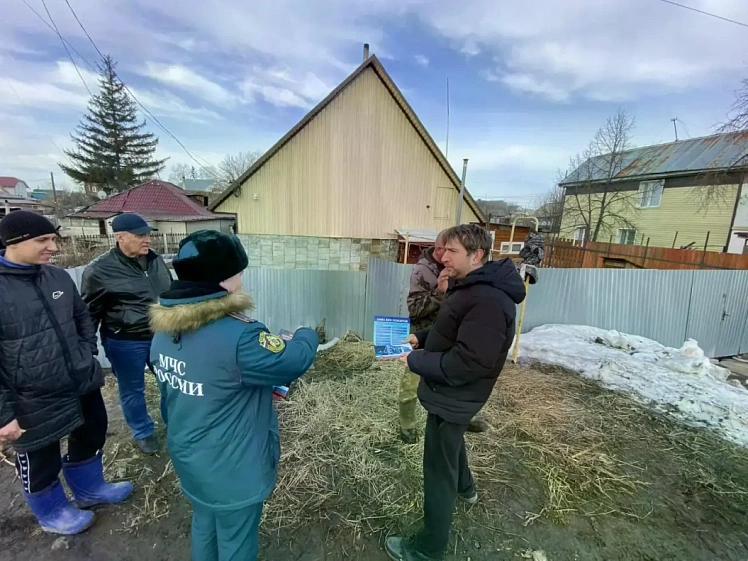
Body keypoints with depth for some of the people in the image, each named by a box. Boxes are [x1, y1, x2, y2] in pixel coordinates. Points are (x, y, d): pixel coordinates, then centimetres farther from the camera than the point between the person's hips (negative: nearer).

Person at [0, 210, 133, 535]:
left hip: (82, 385, 6)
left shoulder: (58, 277, 0)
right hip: (34, 402, -5)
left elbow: (82, 318, 15)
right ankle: (52, 513, 46)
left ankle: (89, 489, 51)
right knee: (40, 463, 19)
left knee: (91, 437, 25)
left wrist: (87, 353, 4)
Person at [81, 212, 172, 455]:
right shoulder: (99, 270, -14)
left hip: (162, 335, 5)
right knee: (132, 390, 15)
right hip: (125, 342, -4)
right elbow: (89, 313, -5)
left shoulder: (156, 260, 1)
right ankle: (143, 432, 38)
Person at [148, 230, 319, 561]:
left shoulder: (164, 331, -7)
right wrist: (306, 335, -1)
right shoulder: (236, 338, -35)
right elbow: (296, 359, -23)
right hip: (231, 469, -7)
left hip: (189, 459, 7)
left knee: (204, 524, 31)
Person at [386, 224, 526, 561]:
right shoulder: (471, 287, 3)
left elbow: (467, 364, -33)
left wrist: (415, 361, -24)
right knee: (451, 442, 33)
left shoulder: (488, 300, -31)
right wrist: (421, 337, -1)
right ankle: (464, 487, 61)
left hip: (454, 397, -10)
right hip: (450, 393, 10)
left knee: (438, 469, 8)